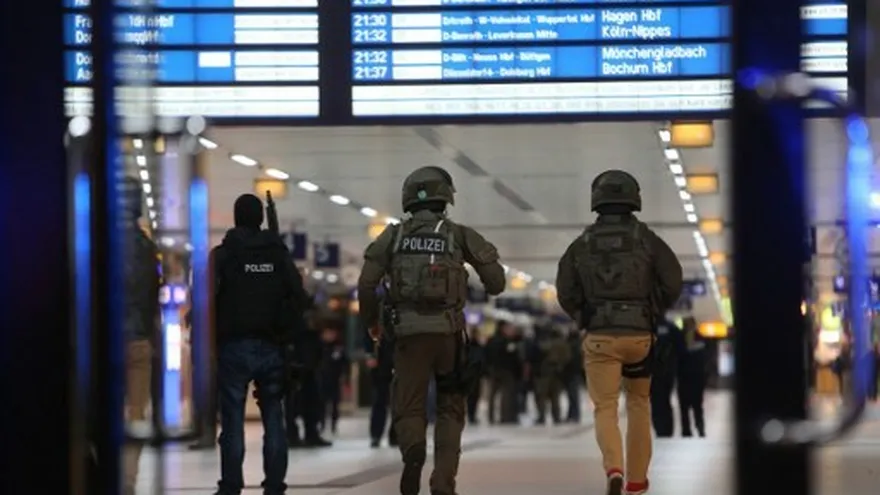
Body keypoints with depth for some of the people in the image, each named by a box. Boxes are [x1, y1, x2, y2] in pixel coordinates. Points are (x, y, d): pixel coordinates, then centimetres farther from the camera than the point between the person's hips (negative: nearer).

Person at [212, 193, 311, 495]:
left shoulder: (223, 255, -4)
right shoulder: (279, 254, 5)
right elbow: (299, 298, -1)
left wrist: (213, 332, 1)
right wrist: (283, 329, 6)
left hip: (233, 346, -3)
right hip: (272, 348, 3)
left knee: (232, 422, -1)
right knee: (274, 419, 7)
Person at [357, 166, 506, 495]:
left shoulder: (394, 236, 8)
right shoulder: (459, 235, 5)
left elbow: (366, 284, 1)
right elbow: (496, 282, 2)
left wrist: (371, 321, 17)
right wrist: (490, 288, 27)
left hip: (409, 331, 0)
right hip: (449, 330, 0)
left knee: (408, 408, 7)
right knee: (450, 409, 12)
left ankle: (413, 448, -27)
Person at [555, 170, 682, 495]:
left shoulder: (581, 245, 4)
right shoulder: (646, 239, 0)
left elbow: (566, 293, 1)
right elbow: (673, 281, -6)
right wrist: (654, 312, 12)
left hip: (599, 337, 0)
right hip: (640, 335, 1)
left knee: (605, 410, 0)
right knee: (638, 402, 21)